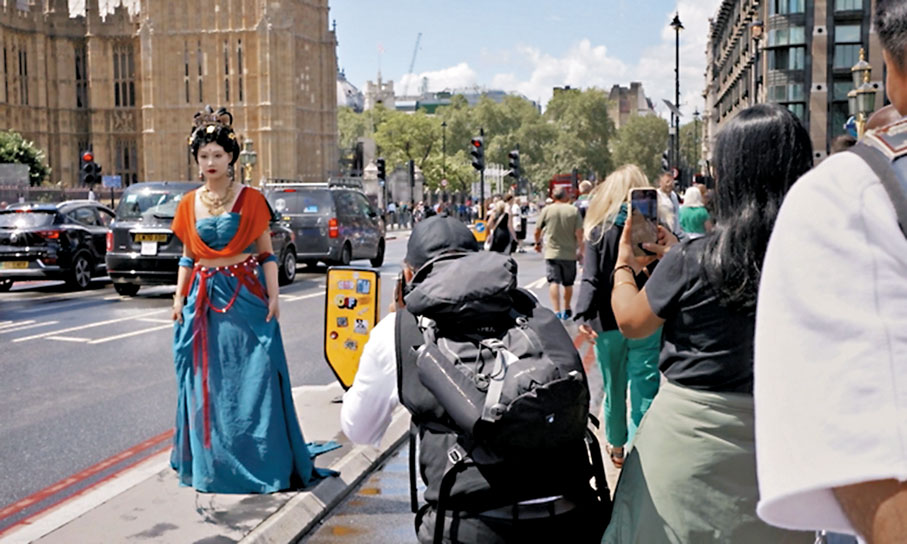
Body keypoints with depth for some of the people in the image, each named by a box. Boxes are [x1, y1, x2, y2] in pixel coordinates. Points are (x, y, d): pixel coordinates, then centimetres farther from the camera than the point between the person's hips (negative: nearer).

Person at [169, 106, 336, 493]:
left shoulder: (250, 199, 0)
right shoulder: (189, 204, 9)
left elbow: (266, 254, 0)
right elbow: (187, 257, 15)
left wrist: (273, 297, -8)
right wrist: (179, 297, 7)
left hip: (246, 296, -3)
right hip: (204, 299, 3)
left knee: (253, 380, -3)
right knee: (208, 383, 6)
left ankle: (261, 460, 7)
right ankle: (211, 461, 19)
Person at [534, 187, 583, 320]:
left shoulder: (546, 210, -2)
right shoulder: (574, 210, -3)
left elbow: (537, 231, 6)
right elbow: (579, 233, -7)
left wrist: (538, 243, 24)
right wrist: (580, 249, 2)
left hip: (552, 252, -1)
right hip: (570, 253, 1)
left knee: (554, 282, -4)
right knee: (568, 283, 16)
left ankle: (556, 311, -17)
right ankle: (567, 310, 29)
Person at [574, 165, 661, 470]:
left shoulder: (598, 231, -2)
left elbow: (591, 278, -14)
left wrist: (584, 314, -22)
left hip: (609, 323, 1)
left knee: (614, 388, 16)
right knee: (644, 390, 1)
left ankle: (617, 447, 34)